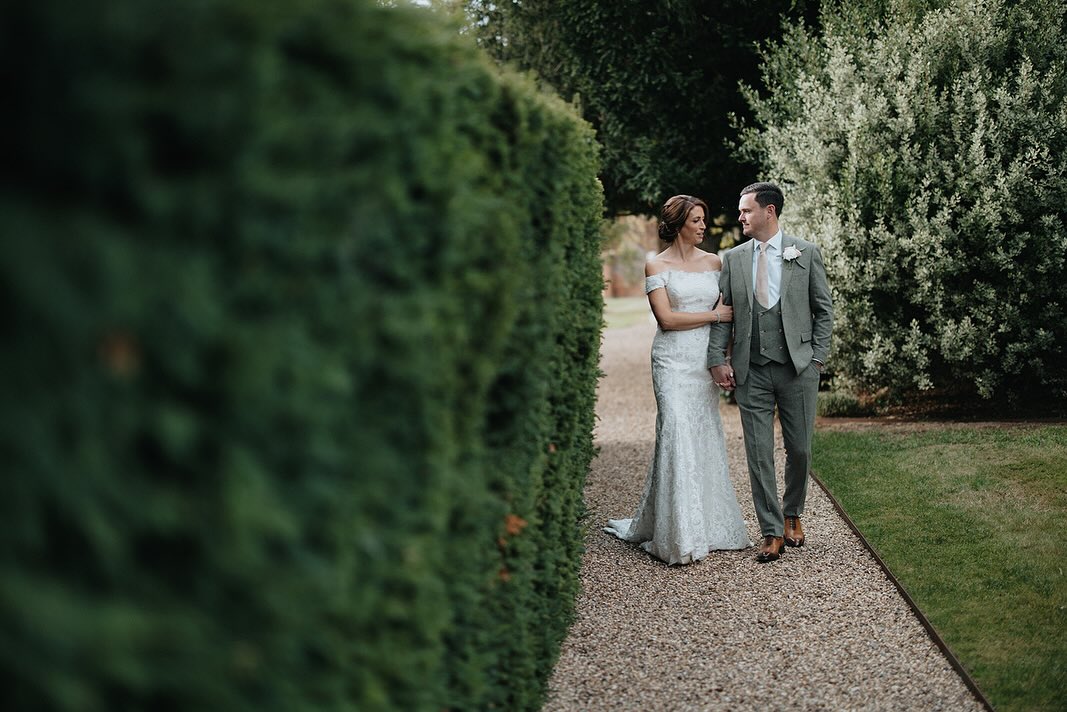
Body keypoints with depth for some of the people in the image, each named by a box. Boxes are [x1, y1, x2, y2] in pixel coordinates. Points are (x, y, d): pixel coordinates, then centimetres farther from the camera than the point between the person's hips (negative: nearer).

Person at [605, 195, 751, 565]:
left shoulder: (713, 262, 12)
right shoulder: (657, 266, -1)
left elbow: (727, 312, 16)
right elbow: (666, 319, -9)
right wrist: (715, 316, -7)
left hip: (706, 361, 5)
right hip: (673, 361, -4)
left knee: (706, 439, 5)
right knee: (677, 437, -11)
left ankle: (708, 525, 17)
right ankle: (679, 536, -6)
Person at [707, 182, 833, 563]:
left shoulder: (806, 253, 3)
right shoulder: (733, 259, 8)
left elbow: (824, 309, 6)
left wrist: (817, 357, -2)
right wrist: (718, 359, -5)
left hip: (797, 367, -1)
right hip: (750, 371, 1)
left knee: (800, 449, 6)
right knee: (758, 453, 0)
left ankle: (792, 514, 30)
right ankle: (772, 532, 9)